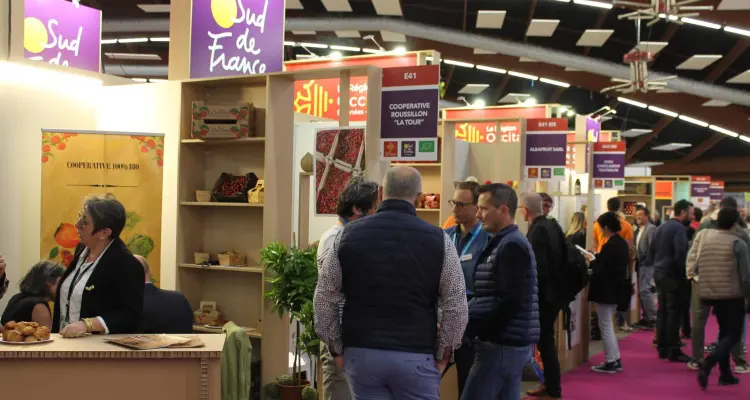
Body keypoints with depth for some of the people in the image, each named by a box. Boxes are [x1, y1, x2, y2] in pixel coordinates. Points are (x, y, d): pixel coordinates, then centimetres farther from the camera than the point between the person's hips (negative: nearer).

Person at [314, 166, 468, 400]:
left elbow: (324, 299, 4)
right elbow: (456, 307, -3)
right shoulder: (437, 239, -4)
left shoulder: (349, 234, 1)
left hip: (361, 353, 2)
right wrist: (442, 355, 8)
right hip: (416, 356, -2)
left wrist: (337, 349, 13)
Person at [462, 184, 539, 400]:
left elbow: (510, 302, -22)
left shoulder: (511, 246, -14)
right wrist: (471, 322, 6)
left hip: (502, 345, -10)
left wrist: (471, 328, -17)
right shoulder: (505, 243, 16)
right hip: (510, 343, 10)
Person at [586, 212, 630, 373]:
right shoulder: (623, 243, 7)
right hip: (615, 289, 10)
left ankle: (610, 362, 6)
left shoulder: (609, 246, -23)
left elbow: (600, 271, -23)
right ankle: (615, 360, 21)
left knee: (605, 326, 1)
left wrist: (591, 259, -6)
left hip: (605, 290, -9)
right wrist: (597, 259, 11)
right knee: (608, 325, 18)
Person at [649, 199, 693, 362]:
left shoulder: (661, 227, 14)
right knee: (674, 312, -4)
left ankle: (662, 348, 18)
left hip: (659, 273, 9)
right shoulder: (679, 228, -13)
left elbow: (652, 250, 17)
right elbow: (680, 253, -22)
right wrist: (684, 272, -13)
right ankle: (673, 351, -2)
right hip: (673, 275, -9)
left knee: (662, 311, 12)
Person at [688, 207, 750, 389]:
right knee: (733, 335, 3)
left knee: (724, 332, 20)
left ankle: (725, 374, 20)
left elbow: (692, 264, 3)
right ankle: (708, 364, -19)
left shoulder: (703, 235, 0)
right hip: (733, 295, -5)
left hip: (710, 293, 5)